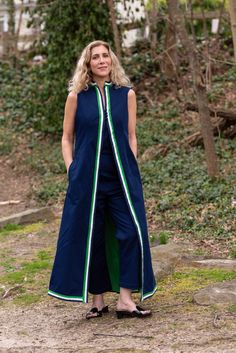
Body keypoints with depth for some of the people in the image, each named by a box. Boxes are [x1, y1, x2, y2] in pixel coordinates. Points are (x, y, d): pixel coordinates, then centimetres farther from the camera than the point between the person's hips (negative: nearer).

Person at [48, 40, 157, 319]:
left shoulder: (126, 94, 6)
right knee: (90, 237, 4)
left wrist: (131, 169, 1)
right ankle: (97, 300, 15)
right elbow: (67, 138, 8)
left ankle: (125, 300, -2)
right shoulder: (77, 97, 3)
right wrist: (72, 170, -2)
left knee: (130, 233, -8)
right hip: (88, 178, -1)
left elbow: (131, 136, 10)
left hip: (122, 176, 1)